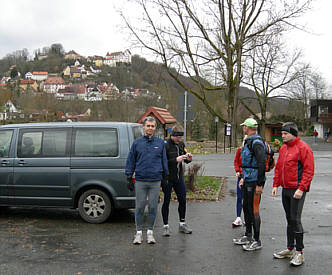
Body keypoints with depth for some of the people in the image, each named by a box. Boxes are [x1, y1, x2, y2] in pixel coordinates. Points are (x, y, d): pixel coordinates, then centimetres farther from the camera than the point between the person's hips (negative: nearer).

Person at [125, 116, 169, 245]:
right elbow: (131, 161, 7)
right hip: (140, 181, -1)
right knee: (140, 207, 2)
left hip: (155, 181, 1)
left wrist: (165, 177, 10)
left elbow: (164, 161, 12)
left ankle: (150, 232, 17)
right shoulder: (137, 143, 5)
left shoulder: (160, 143, 7)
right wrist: (129, 178, 3)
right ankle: (139, 232, 14)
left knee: (153, 207, 5)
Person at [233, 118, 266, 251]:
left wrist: (259, 184, -23)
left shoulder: (256, 143, -17)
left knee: (254, 210, -4)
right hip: (248, 181, 10)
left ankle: (257, 241, 6)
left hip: (255, 182, -10)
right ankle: (248, 236, 29)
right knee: (246, 208, 16)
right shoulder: (249, 141, 15)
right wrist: (244, 177, 23)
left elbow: (261, 164, -23)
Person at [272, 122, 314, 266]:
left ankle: (299, 252, 2)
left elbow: (309, 170, -14)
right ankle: (290, 249, 24)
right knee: (289, 220, 14)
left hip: (297, 190, -8)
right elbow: (278, 168, 20)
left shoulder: (303, 148, -10)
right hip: (285, 190, 8)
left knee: (295, 219, -8)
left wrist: (301, 189, -19)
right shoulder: (283, 148, 14)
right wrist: (275, 185, 12)